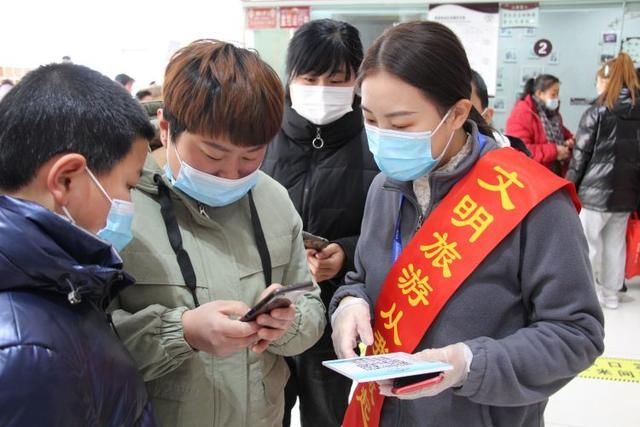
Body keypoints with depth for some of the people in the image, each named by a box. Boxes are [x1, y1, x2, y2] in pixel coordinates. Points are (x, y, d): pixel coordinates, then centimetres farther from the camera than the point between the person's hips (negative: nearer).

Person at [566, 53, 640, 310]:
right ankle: (610, 293, 20)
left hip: (596, 189, -6)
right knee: (615, 242, 13)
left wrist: (569, 186, 1)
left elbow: (581, 154, -7)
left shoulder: (597, 112, -8)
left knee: (587, 240, 3)